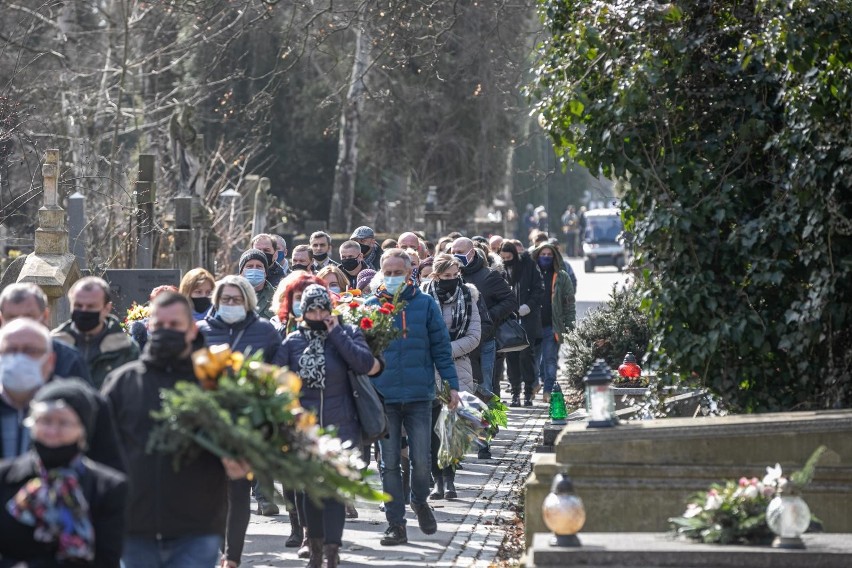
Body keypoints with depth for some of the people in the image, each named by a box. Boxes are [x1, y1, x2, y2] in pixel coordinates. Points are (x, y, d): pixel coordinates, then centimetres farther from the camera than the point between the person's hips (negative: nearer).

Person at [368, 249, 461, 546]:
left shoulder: (425, 304, 3)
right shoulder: (371, 306, 3)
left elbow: (440, 347, 5)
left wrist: (452, 384, -1)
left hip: (419, 395, 0)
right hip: (383, 397, 0)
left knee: (421, 459, 0)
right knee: (390, 463, 2)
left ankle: (420, 501, 29)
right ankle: (396, 524, 9)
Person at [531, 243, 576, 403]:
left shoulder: (562, 277, 7)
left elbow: (569, 302, 5)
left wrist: (569, 324, -3)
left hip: (552, 326, -1)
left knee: (550, 359, -4)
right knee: (533, 358, 6)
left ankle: (549, 390, 0)